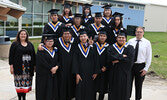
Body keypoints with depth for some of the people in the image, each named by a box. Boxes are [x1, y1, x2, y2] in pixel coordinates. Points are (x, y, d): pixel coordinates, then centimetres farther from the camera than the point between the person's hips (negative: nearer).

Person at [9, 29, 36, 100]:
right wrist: (11, 66, -8)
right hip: (18, 67, -3)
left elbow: (33, 55, 14)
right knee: (19, 83, -3)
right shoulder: (15, 44, 2)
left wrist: (34, 65, 9)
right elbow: (11, 56, -1)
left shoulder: (30, 44, 13)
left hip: (28, 67, 3)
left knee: (26, 83, 5)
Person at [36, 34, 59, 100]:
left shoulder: (55, 50, 13)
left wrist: (56, 67, -12)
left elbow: (58, 60, 8)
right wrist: (51, 68, -15)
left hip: (53, 74, 6)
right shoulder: (41, 50, -5)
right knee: (44, 91, -1)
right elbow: (42, 62, -15)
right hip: (43, 74, -6)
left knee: (53, 90, 7)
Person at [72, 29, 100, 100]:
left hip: (90, 73, 1)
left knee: (90, 91, 6)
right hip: (81, 72, -1)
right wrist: (77, 74, -11)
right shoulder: (77, 47, 1)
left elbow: (95, 60, 4)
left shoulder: (92, 47, 5)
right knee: (80, 91, 1)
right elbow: (75, 61, -3)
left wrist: (96, 72, -2)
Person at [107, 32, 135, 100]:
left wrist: (118, 60, -13)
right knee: (113, 90, 6)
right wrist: (122, 56, -15)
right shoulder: (111, 47, 6)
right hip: (113, 73, 1)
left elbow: (130, 59, -12)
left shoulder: (130, 48, 2)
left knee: (123, 91, 5)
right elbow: (110, 57, -12)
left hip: (124, 73, -1)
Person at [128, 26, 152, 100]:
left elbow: (149, 57, -2)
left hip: (140, 66, -1)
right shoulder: (130, 41, 0)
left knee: (139, 85, 12)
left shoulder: (147, 43, -3)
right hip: (130, 65, 1)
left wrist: (146, 68, -6)